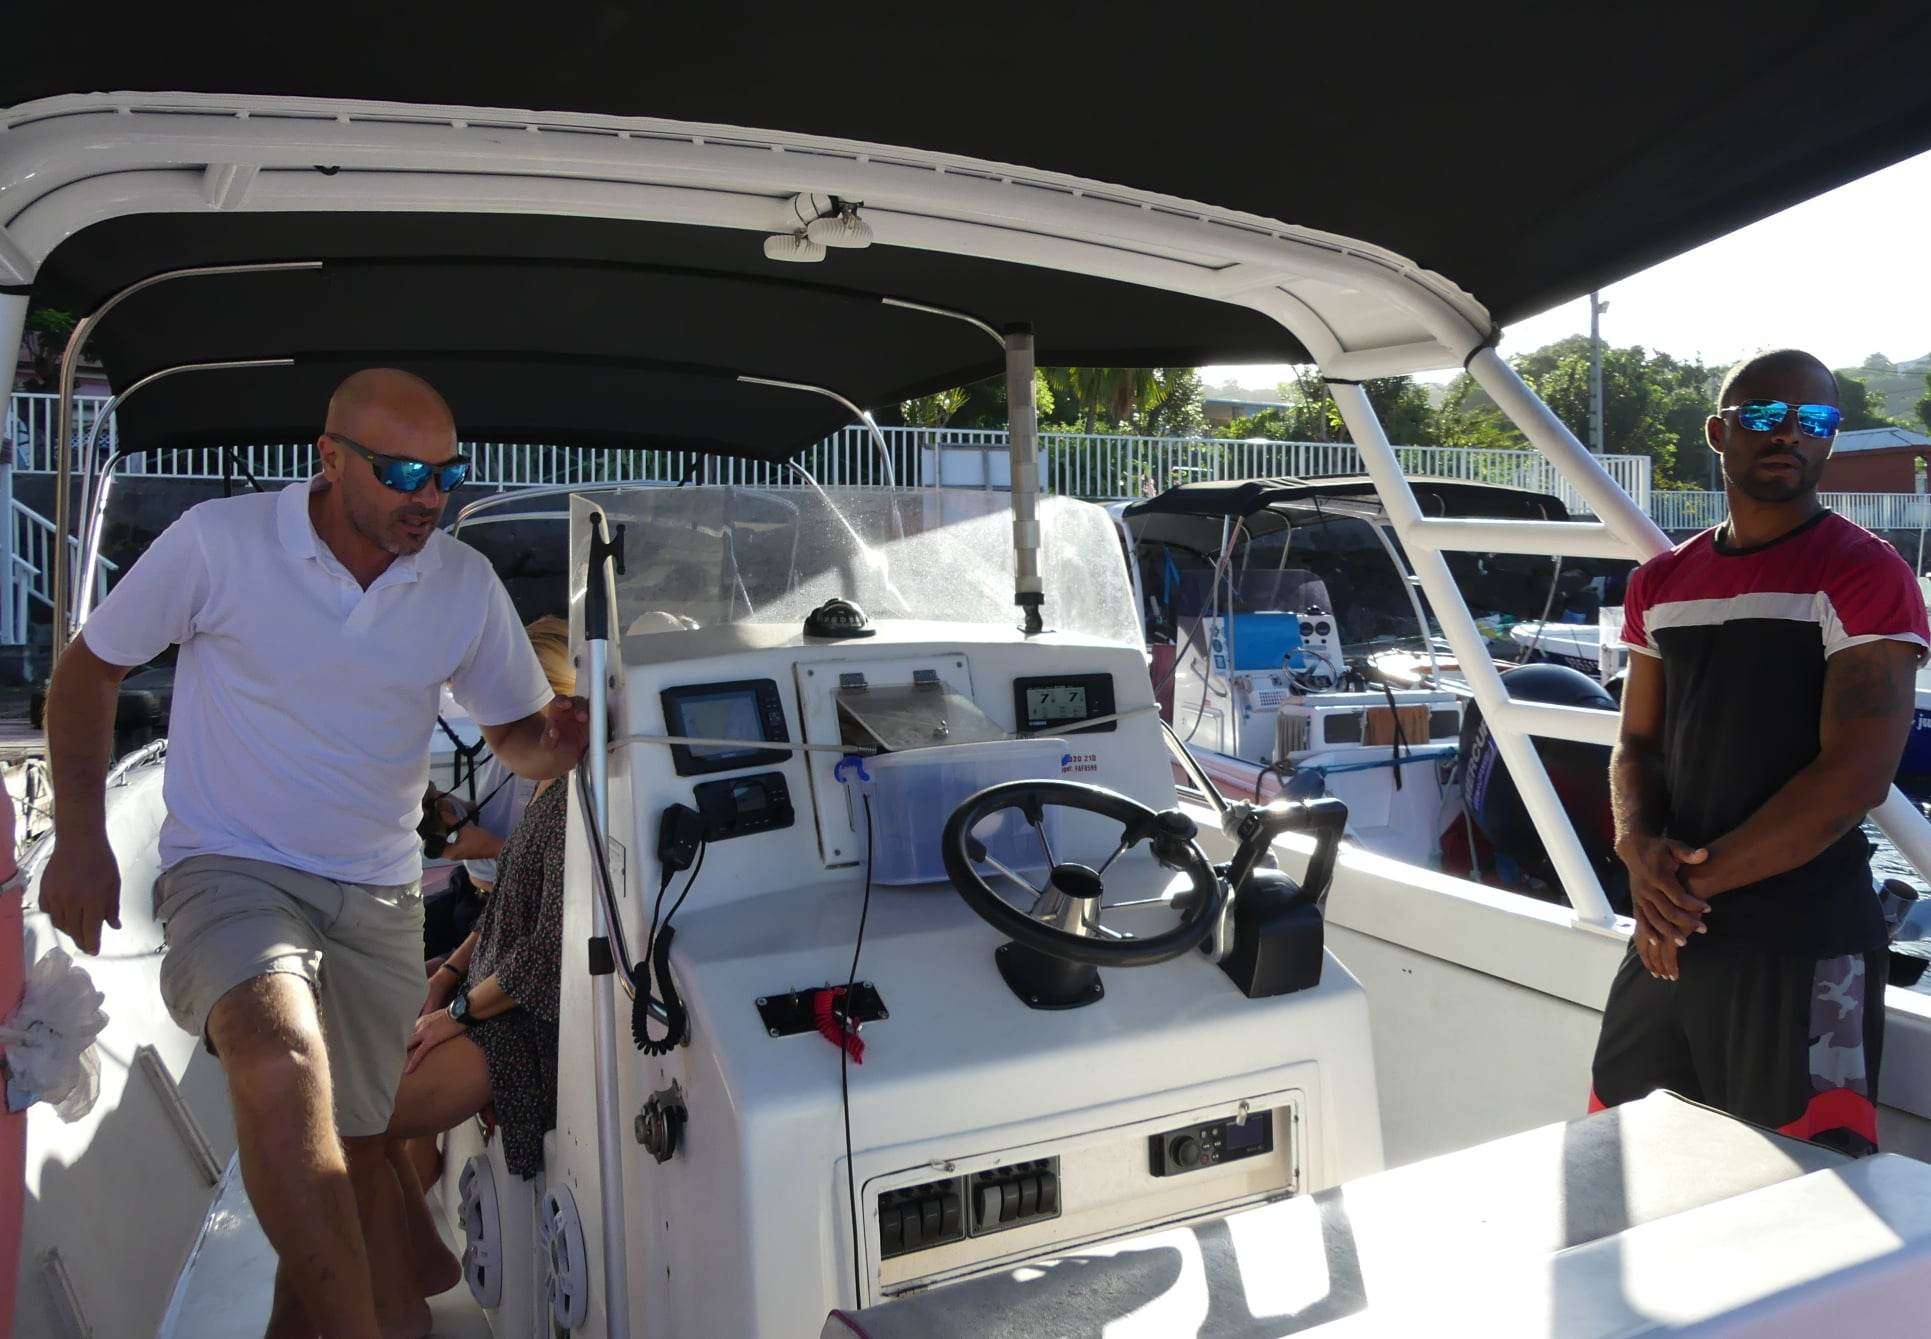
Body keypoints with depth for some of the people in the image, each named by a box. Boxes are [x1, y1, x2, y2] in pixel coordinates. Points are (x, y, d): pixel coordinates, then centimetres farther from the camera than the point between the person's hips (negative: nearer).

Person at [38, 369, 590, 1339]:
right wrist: (79, 837, -5)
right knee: (281, 1061, -34)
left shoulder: (466, 585, -1)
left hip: (379, 897, 4)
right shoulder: (218, 541, -10)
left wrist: (550, 740, -17)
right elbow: (89, 669, 2)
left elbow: (515, 733, 8)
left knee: (348, 1150, 12)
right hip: (232, 869, -4)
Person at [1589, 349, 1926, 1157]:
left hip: (1805, 947, -5)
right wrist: (1640, 851, -9)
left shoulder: (1865, 574, -7)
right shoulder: (1661, 583, 11)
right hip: (1671, 931, 6)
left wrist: (1696, 880, -13)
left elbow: (1855, 777, -15)